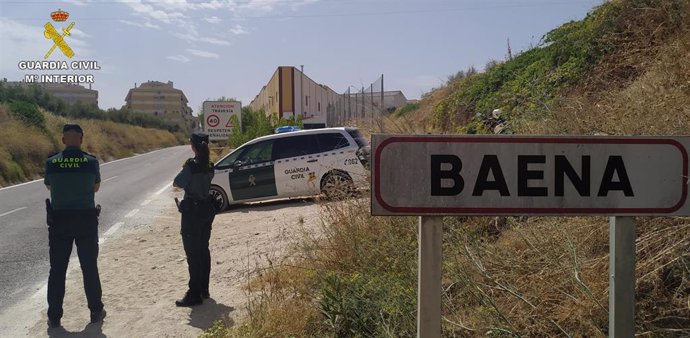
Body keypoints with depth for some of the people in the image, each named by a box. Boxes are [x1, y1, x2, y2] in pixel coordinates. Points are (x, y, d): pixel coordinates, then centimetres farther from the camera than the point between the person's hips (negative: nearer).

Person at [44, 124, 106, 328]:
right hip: (86, 220, -1)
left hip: (58, 221, 1)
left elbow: (49, 187, 12)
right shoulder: (91, 161, -9)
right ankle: (96, 311, 20)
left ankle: (54, 316, 16)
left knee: (57, 269, 10)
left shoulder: (51, 162, -5)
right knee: (89, 268, 11)